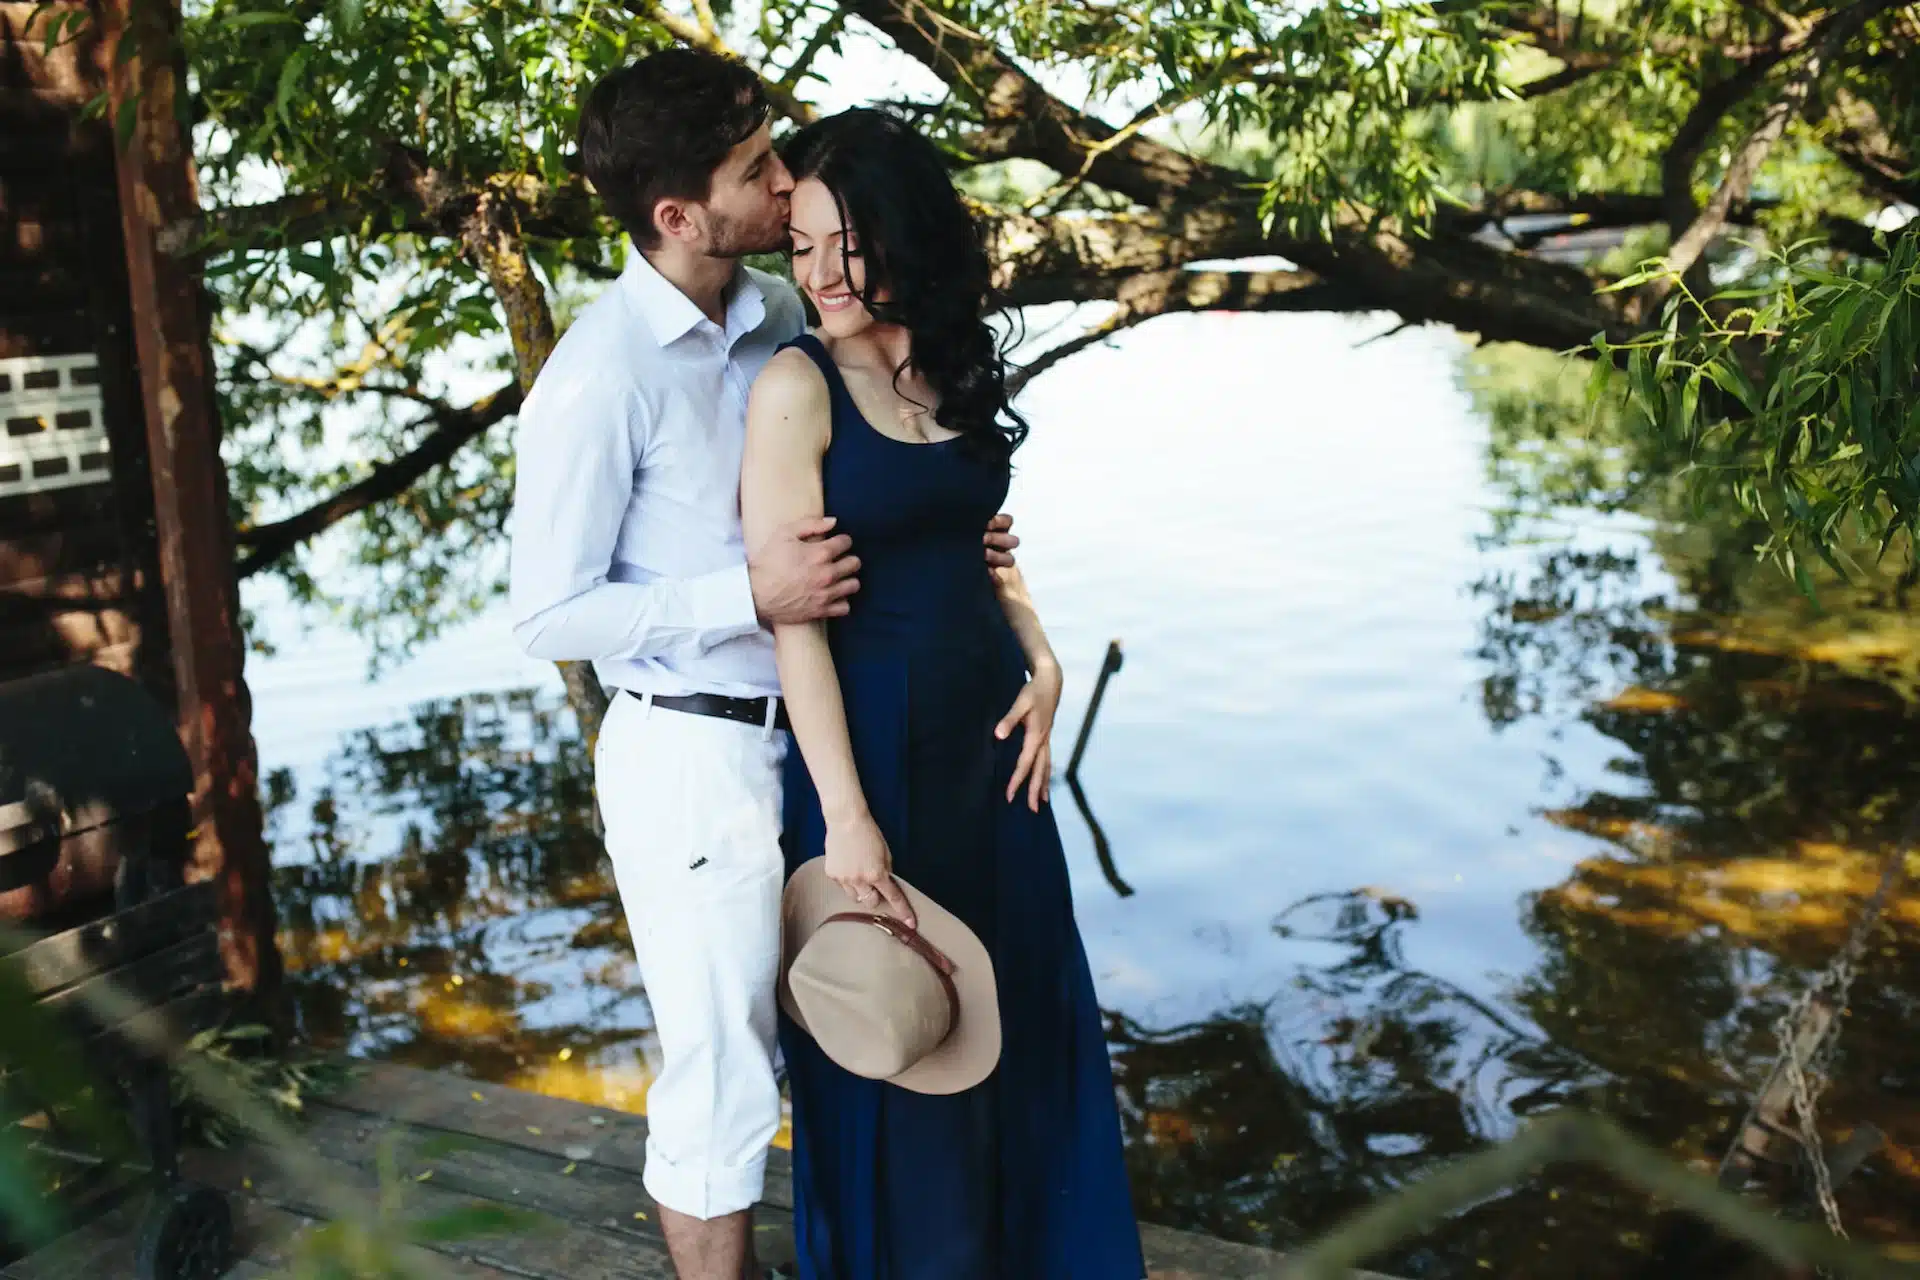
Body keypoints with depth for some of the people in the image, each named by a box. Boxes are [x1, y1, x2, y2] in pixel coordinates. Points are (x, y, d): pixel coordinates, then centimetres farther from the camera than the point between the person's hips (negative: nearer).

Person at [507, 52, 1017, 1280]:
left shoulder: (781, 314, 2)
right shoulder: (601, 375, -18)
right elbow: (549, 615, -13)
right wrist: (748, 596, -22)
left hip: (805, 731, 7)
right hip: (692, 755, -6)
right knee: (725, 1073, 8)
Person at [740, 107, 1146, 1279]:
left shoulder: (952, 370, 6)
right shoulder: (798, 385, -12)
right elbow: (793, 611, -17)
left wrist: (1042, 664, 0)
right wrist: (844, 815, -21)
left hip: (989, 731, 7)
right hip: (874, 737, -6)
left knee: (1022, 1005, 18)